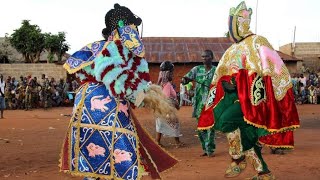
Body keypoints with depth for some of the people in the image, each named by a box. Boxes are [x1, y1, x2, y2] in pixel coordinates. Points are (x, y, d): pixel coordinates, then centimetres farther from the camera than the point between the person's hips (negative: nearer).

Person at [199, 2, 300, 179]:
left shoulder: (257, 42, -5)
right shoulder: (232, 51, 17)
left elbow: (266, 71, -13)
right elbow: (221, 77, 22)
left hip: (252, 97, -8)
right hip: (237, 96, 8)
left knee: (226, 120, -23)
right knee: (245, 135, 6)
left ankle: (238, 160, -5)